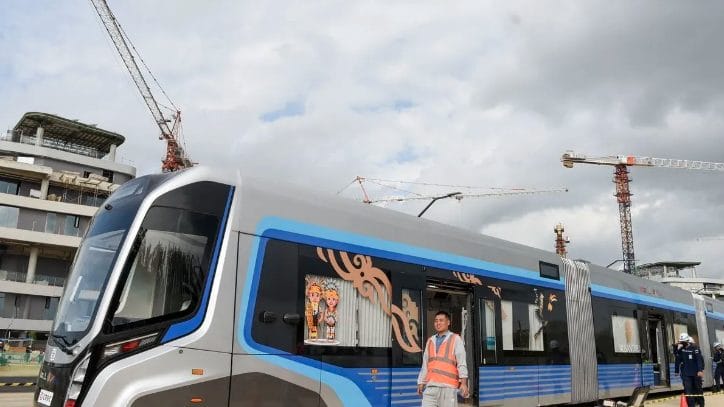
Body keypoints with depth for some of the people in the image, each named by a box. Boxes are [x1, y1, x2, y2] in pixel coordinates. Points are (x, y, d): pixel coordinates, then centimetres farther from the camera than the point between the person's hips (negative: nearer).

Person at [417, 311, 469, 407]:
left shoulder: (455, 339, 4)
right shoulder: (430, 341, 19)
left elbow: (461, 362, -4)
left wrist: (463, 383, -14)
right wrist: (421, 383, 15)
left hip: (448, 386, -4)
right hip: (431, 386, 4)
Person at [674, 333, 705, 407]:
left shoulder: (694, 348, -6)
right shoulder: (680, 350, 7)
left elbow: (699, 359, -14)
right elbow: (678, 361, 13)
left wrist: (700, 370, -24)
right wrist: (676, 371, 17)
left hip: (696, 373, -3)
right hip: (686, 374, 3)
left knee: (698, 389, 9)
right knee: (688, 390, -5)